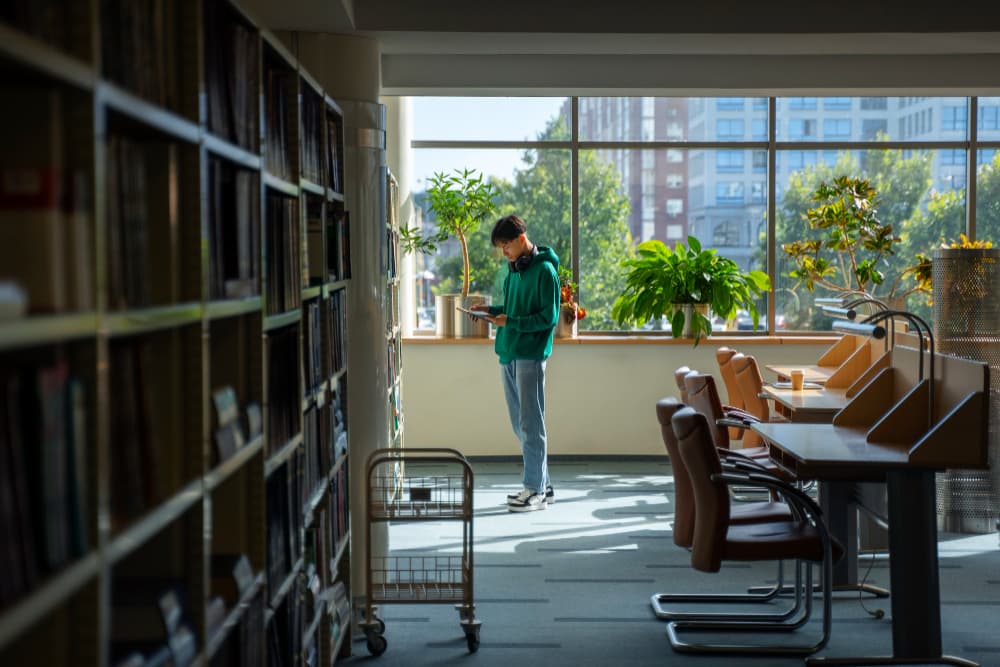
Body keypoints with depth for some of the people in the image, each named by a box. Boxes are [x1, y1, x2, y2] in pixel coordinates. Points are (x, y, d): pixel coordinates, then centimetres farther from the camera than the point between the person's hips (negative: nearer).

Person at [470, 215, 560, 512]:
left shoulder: (544, 270, -10)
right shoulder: (513, 270, 15)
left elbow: (549, 317, -13)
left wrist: (511, 322, -18)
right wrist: (492, 310, 6)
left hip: (530, 356, -9)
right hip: (508, 354, 9)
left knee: (530, 424, -5)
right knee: (520, 424, 12)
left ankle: (536, 490, 2)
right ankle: (541, 485, 20)